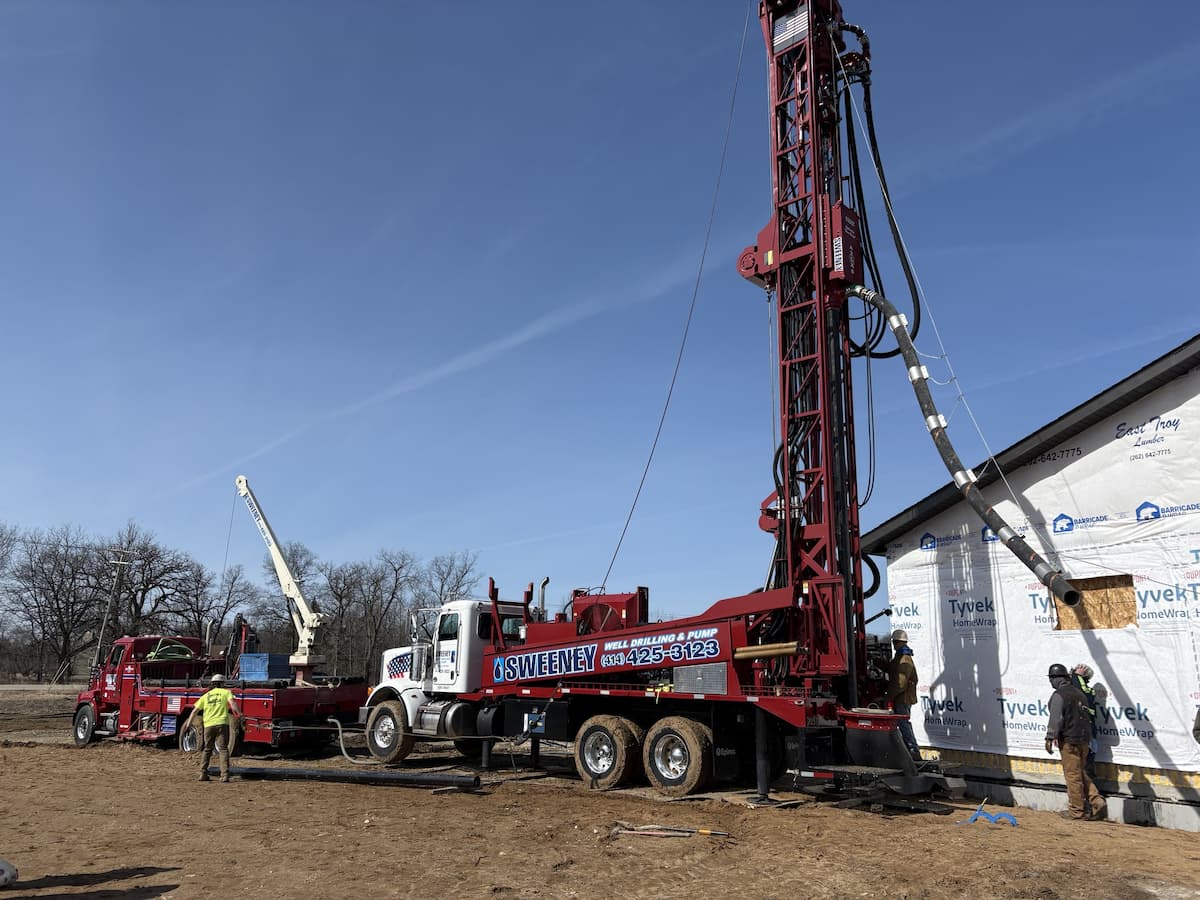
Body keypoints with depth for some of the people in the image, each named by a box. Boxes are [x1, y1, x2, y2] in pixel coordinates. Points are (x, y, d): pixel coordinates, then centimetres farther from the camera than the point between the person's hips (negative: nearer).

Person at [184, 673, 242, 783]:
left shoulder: (206, 695, 17)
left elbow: (195, 711, 14)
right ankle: (225, 775, -11)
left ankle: (203, 774, 14)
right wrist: (239, 713, -18)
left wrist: (188, 724, 20)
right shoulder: (226, 692, 8)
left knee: (207, 749, 18)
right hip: (222, 723, -3)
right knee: (223, 749, -2)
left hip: (208, 725, 3)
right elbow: (232, 703, -12)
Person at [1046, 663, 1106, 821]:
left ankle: (1077, 810, 5)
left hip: (1069, 740, -8)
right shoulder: (1079, 693, 13)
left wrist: (1050, 738, -15)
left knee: (1072, 774, 0)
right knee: (1080, 773, 18)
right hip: (1084, 738, 8)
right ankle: (1097, 801, 8)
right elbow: (1085, 715, 19)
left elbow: (1056, 719, -18)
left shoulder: (1059, 695, -12)